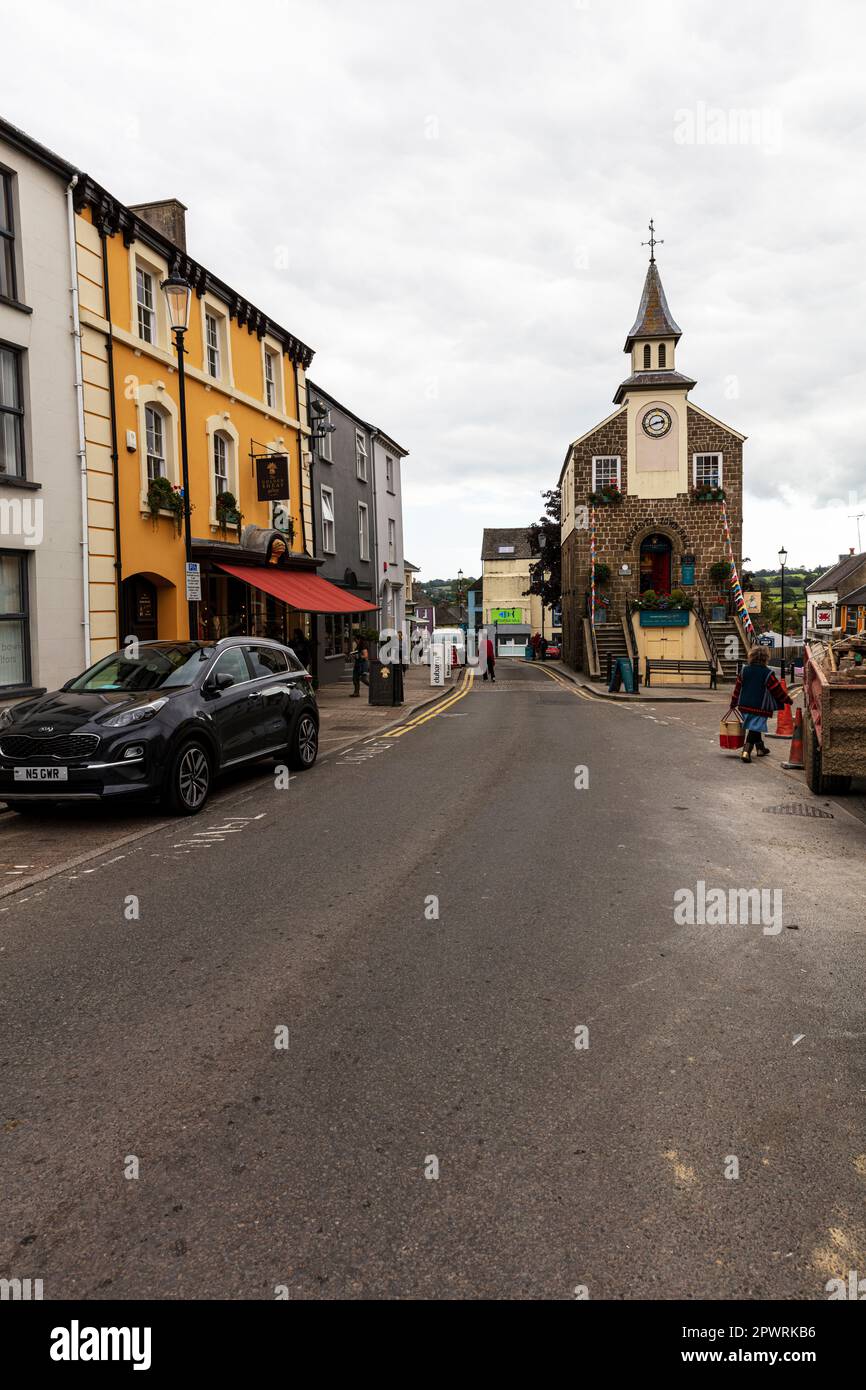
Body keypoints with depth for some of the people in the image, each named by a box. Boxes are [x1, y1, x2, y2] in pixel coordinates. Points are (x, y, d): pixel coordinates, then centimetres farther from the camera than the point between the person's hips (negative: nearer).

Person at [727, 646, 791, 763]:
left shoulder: (744, 670, 3)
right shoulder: (768, 674, -10)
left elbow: (737, 688, 8)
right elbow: (777, 689, -3)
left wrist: (733, 704, 15)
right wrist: (787, 699, 12)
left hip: (744, 705, 5)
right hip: (760, 707, -5)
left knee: (754, 728, 22)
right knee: (755, 729, -5)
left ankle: (760, 748, 34)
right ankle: (746, 751, -19)